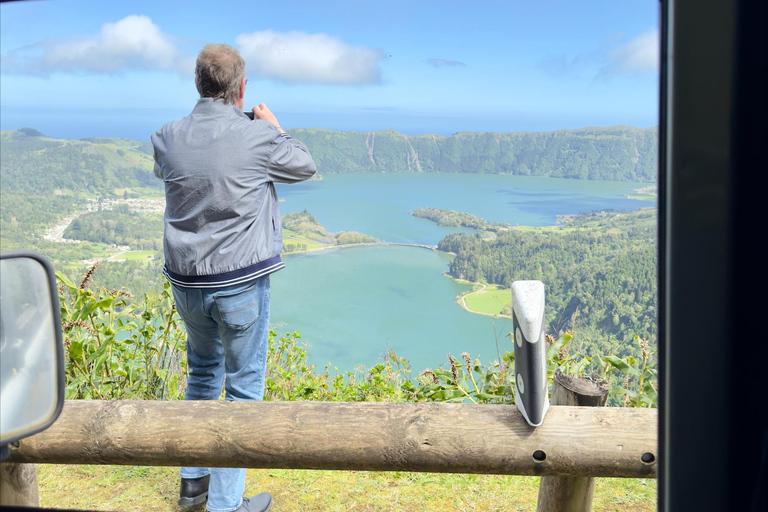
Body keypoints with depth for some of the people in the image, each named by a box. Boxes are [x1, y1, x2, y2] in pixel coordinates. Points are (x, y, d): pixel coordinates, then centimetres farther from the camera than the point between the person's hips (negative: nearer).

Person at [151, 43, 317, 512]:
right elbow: (306, 166, 4)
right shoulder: (258, 136, -14)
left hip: (187, 283, 5)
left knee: (203, 374, 24)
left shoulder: (169, 138, -2)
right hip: (242, 282, -5)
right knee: (244, 386, 8)